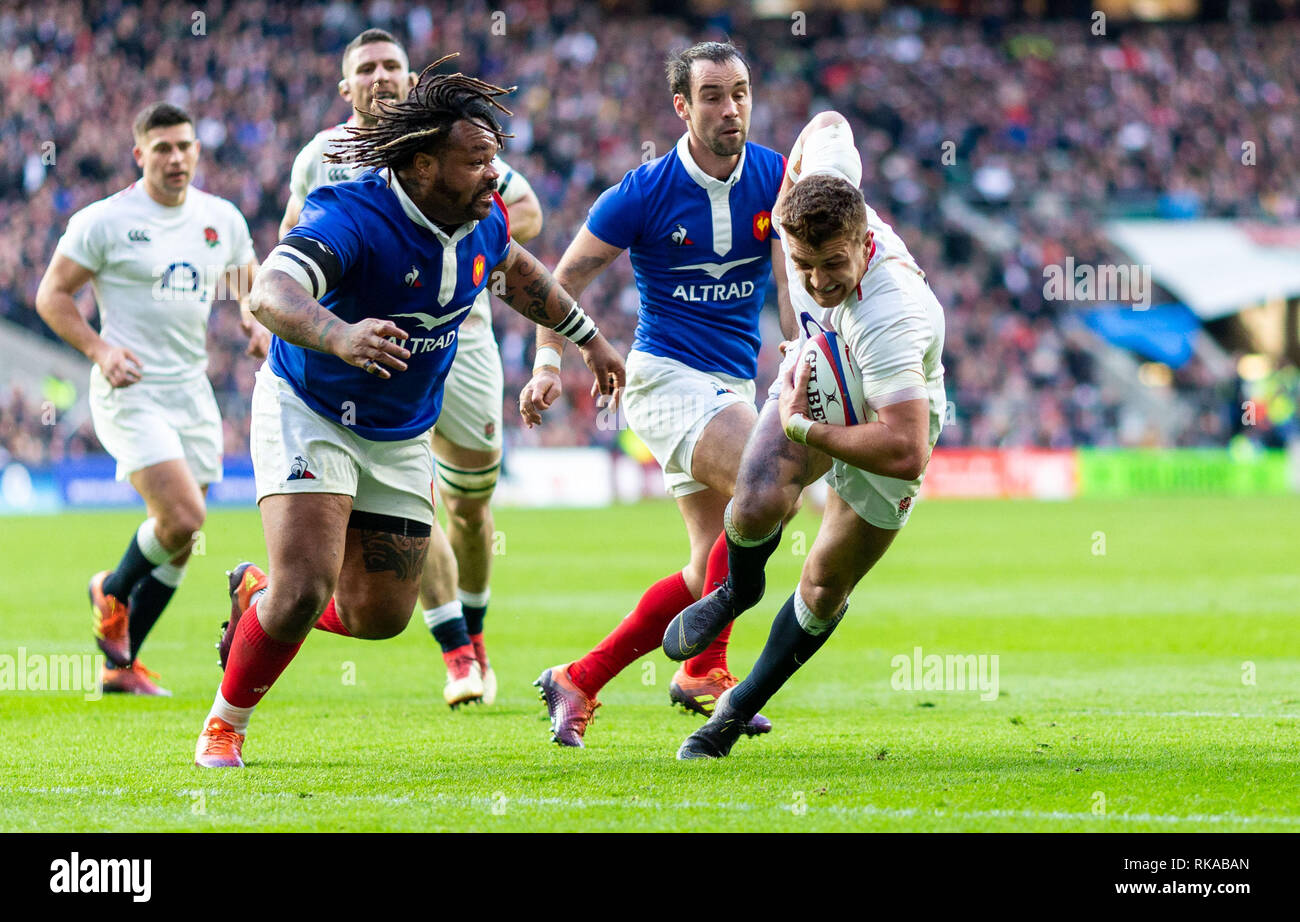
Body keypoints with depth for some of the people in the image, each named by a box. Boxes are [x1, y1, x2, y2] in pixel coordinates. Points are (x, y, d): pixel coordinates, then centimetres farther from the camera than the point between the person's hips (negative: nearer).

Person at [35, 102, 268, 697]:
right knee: (182, 518, -20)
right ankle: (112, 593, 10)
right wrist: (99, 349, -18)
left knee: (179, 545, 5)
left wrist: (256, 324, 1)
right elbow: (52, 295, -3)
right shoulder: (104, 222, -7)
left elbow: (249, 284, 23)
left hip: (193, 394, 6)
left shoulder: (221, 219, 9)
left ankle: (122, 666, 18)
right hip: (131, 393, -6)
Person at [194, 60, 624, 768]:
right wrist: (338, 335, -64)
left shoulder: (483, 221, -6)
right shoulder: (351, 215, -29)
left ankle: (258, 596, 36)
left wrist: (587, 337, 26)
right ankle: (225, 723, 3)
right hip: (308, 412, -7)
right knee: (305, 586, -21)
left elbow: (514, 268, 19)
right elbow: (272, 293, -45)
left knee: (380, 616, 6)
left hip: (401, 437, 7)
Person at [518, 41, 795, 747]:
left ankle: (580, 681, 9)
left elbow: (793, 284, -5)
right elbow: (566, 277, -1)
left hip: (734, 384, 6)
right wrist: (548, 361, -14)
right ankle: (705, 669, -21)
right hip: (665, 373, -6)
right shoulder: (645, 192, -9)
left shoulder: (777, 180, 0)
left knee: (710, 570, 1)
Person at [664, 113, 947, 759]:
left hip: (893, 413, -4)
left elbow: (906, 452, -48)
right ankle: (738, 590, 14)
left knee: (825, 590, 5)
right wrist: (786, 187, 7)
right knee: (757, 505, -22)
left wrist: (801, 426, -36)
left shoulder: (887, 318, -45)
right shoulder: (827, 181, -30)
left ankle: (741, 708, 31)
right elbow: (829, 124, -7)